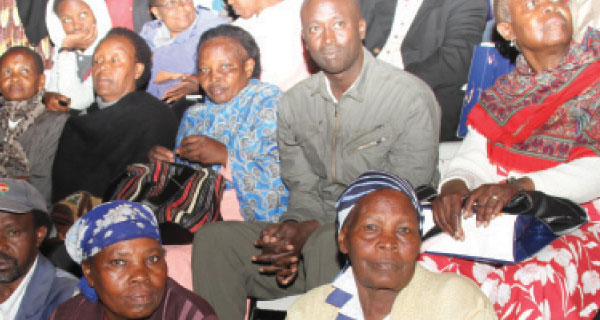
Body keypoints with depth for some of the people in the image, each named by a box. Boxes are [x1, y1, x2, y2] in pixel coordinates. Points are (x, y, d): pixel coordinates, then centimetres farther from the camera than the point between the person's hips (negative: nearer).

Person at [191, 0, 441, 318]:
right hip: (316, 233, 5)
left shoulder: (412, 97, -9)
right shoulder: (293, 103, 9)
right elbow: (304, 189, 12)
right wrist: (294, 228, -14)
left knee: (329, 244, -38)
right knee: (213, 238, -13)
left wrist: (313, 230, -19)